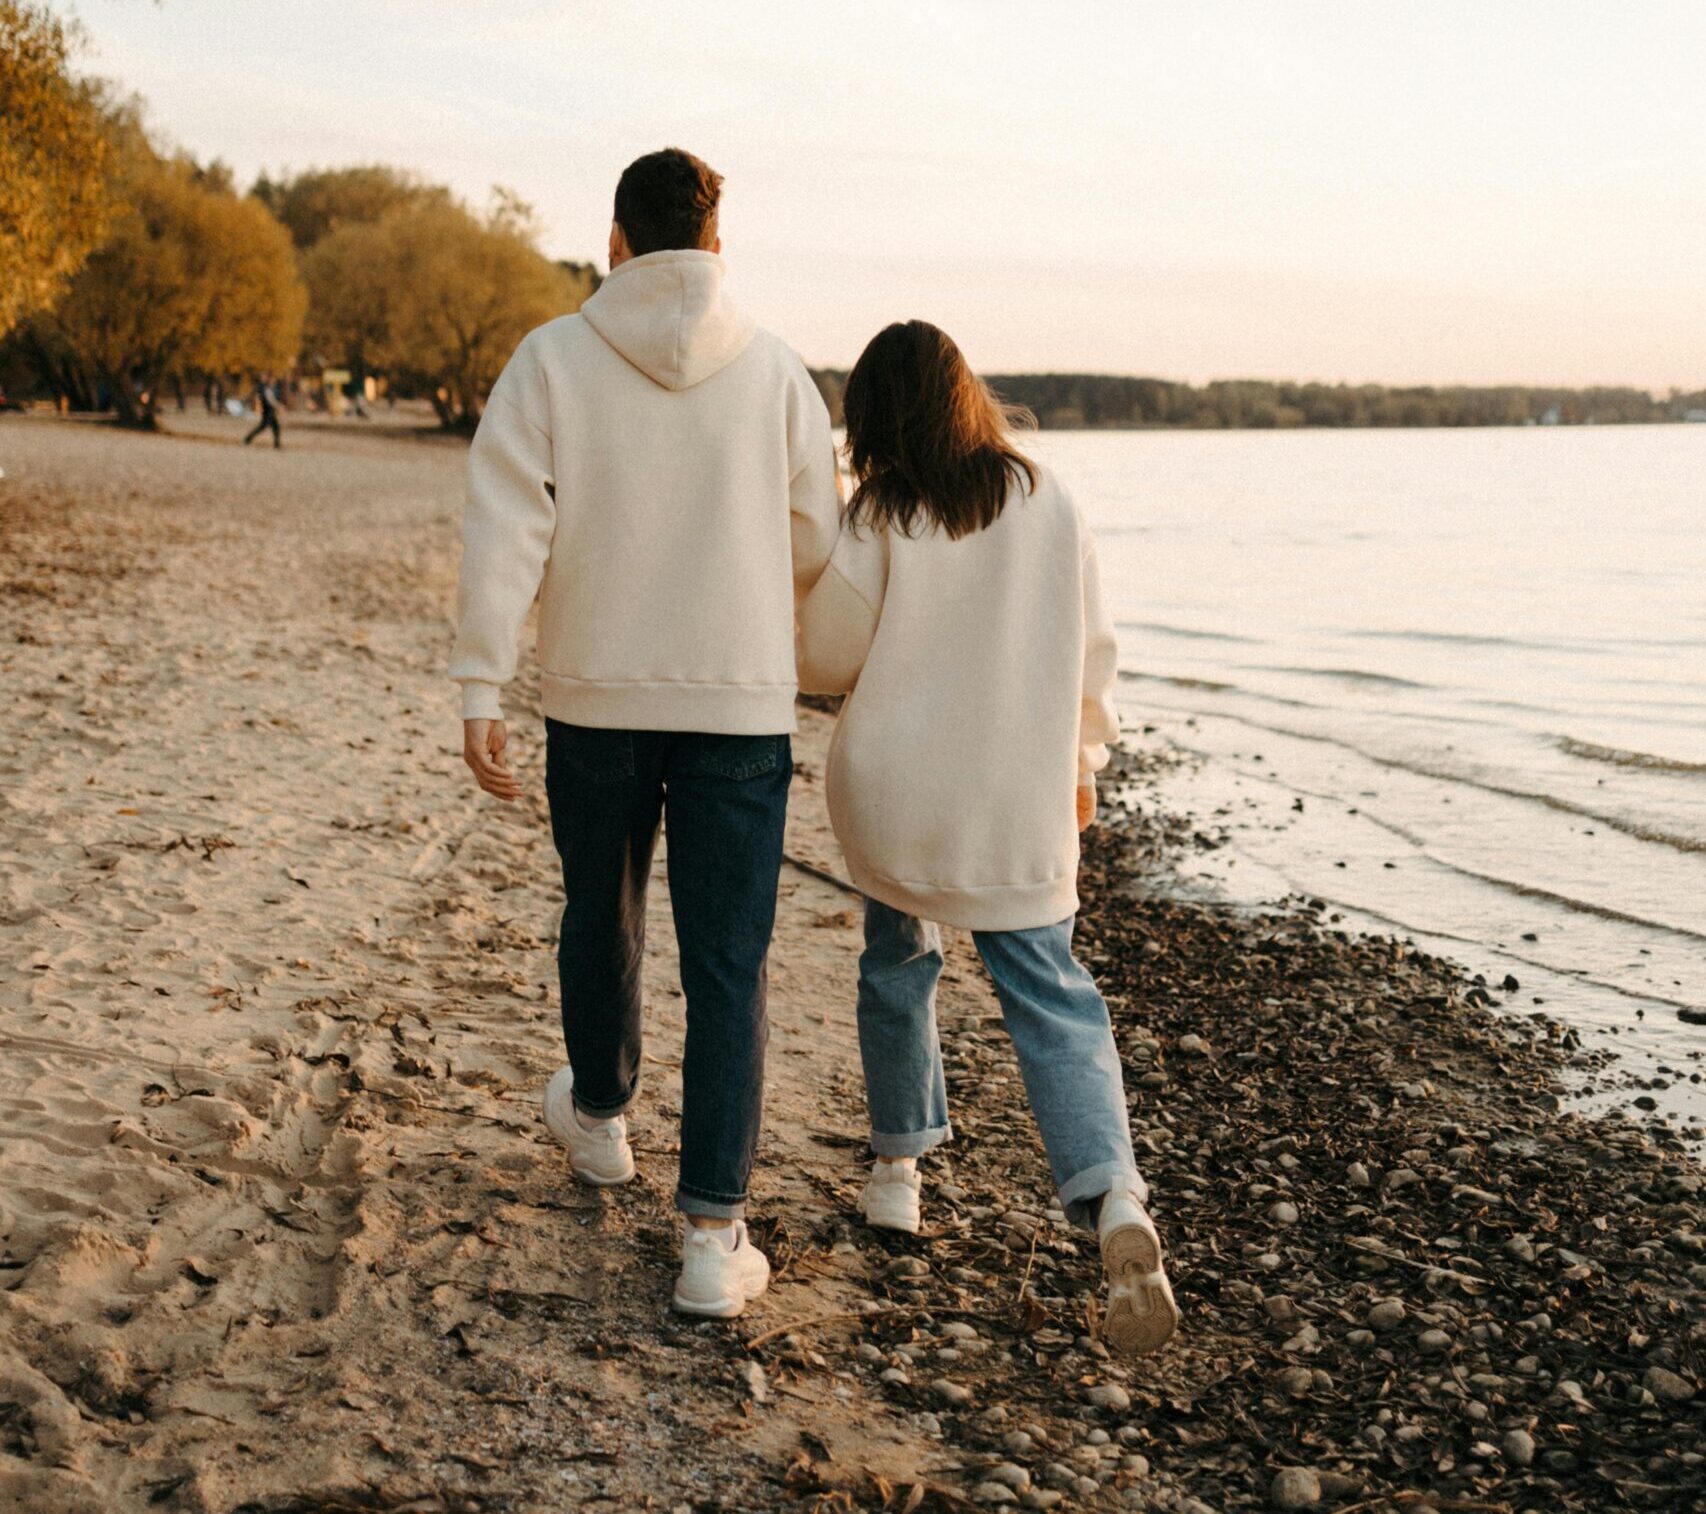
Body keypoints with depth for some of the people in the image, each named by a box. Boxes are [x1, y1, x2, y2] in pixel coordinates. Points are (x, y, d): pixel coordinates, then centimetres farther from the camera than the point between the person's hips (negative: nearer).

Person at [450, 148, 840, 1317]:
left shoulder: (551, 361, -3)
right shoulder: (773, 369, -1)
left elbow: (504, 531, -10)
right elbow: (817, 540, 5)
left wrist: (480, 693, -9)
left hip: (595, 700, 1)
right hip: (742, 704, -1)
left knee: (601, 916, 23)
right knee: (727, 967, 2)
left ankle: (600, 1116, 47)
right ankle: (715, 1233, -2)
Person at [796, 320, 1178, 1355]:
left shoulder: (879, 518, -9)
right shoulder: (1047, 501, 0)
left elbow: (826, 658, -4)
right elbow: (1093, 646, 7)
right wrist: (1083, 763, 19)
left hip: (895, 792, -1)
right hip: (1021, 803, 1)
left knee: (898, 964, 21)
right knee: (1050, 995, 2)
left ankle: (900, 1166, 29)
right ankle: (1115, 1200, -17)